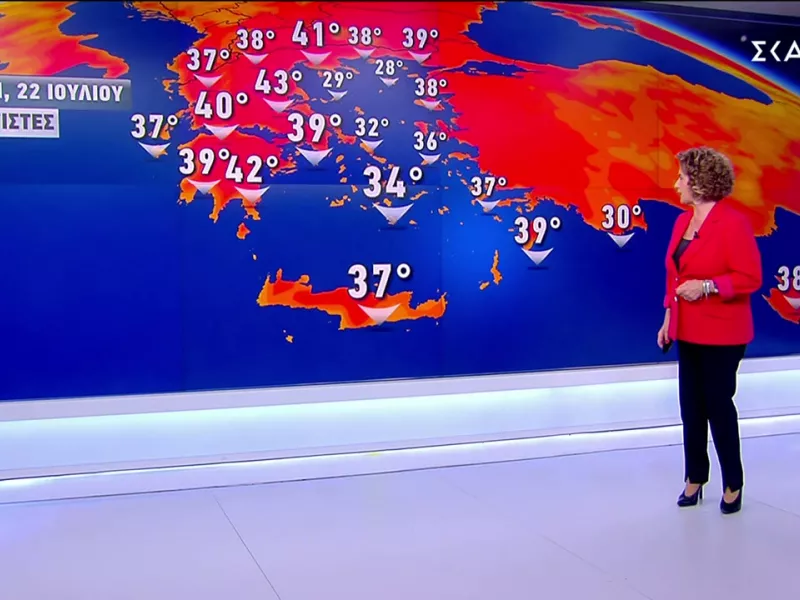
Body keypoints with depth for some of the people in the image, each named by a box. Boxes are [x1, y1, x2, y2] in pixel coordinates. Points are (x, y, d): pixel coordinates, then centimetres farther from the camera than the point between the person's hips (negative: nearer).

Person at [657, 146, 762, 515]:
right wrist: (669, 316, 12)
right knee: (691, 406, 10)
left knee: (718, 404, 1)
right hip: (688, 332, 7)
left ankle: (733, 484, 18)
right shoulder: (683, 221, 9)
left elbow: (751, 278, -17)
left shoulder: (732, 223, -15)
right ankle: (695, 478, 21)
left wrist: (708, 286, -25)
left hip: (721, 334, -7)